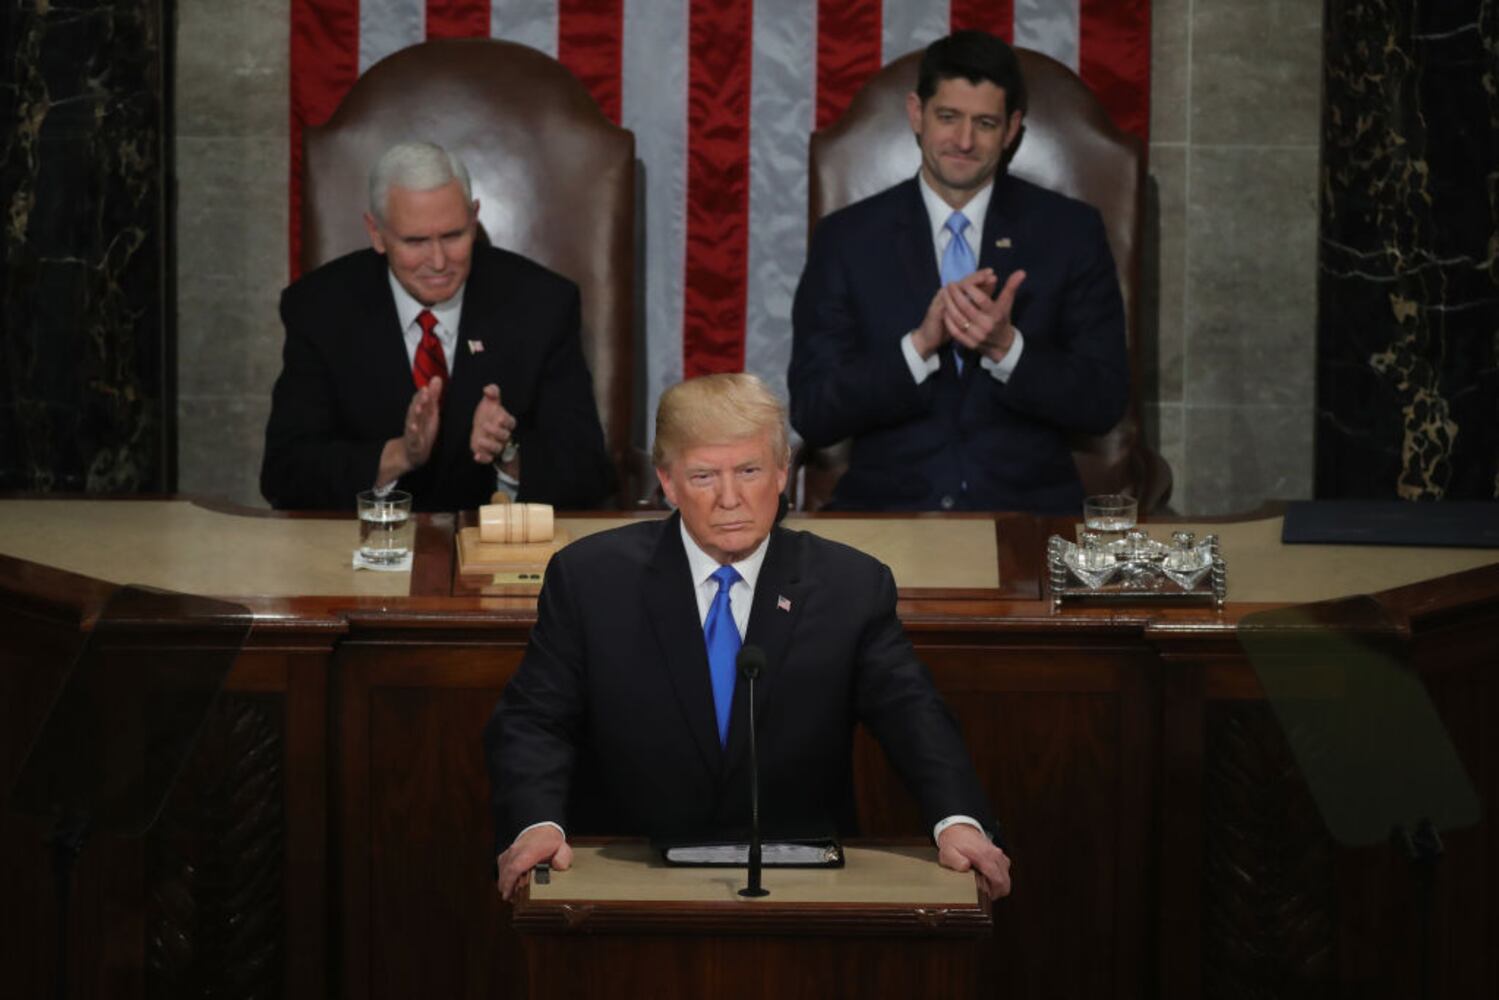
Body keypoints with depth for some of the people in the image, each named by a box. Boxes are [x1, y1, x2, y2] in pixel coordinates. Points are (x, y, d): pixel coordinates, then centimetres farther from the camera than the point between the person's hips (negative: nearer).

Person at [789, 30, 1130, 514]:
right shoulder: (845, 238, 7)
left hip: (1027, 506, 0)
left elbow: (1105, 402, 3)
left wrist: (1006, 347, -14)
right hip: (887, 505, 0)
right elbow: (811, 413, 0)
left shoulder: (1072, 231, 8)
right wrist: (919, 345, -14)